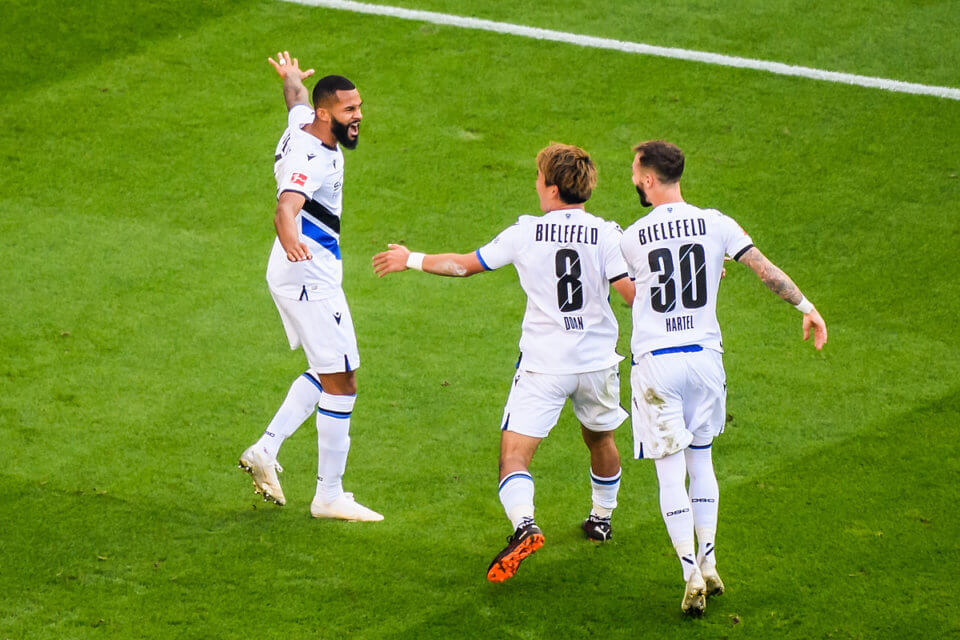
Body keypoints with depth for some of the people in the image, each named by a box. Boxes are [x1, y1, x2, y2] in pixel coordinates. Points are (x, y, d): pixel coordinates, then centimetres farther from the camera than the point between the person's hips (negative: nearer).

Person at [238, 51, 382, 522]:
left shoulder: (303, 121, 4)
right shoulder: (310, 159, -25)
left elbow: (295, 95, 29)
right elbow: (285, 208, -43)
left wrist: (291, 77, 52)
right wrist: (290, 242, -64)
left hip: (305, 275, 11)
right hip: (309, 277, -11)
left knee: (326, 373, 21)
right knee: (341, 382, -6)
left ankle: (265, 450, 17)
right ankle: (329, 496, -1)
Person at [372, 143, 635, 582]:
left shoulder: (526, 233, -3)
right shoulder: (606, 235, -5)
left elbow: (465, 265, 5)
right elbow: (634, 294, -13)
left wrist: (411, 260, 20)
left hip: (543, 365, -2)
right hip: (597, 362, 2)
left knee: (515, 454, -8)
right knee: (600, 439, 28)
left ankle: (523, 524, -34)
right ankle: (602, 518, 45)